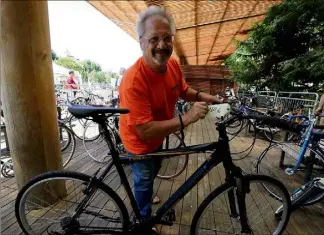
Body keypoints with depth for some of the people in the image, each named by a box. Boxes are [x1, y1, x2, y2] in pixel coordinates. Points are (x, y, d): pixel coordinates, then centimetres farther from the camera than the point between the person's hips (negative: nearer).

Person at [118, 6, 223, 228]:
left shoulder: (174, 64, -14)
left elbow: (183, 90, 5)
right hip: (139, 141, -7)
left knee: (153, 172, 32)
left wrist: (200, 96, -14)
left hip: (158, 136, 7)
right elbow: (144, 131, -37)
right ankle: (145, 220, 49)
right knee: (144, 180, 16)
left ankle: (146, 195, 67)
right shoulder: (134, 80, -36)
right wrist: (186, 118, -39)